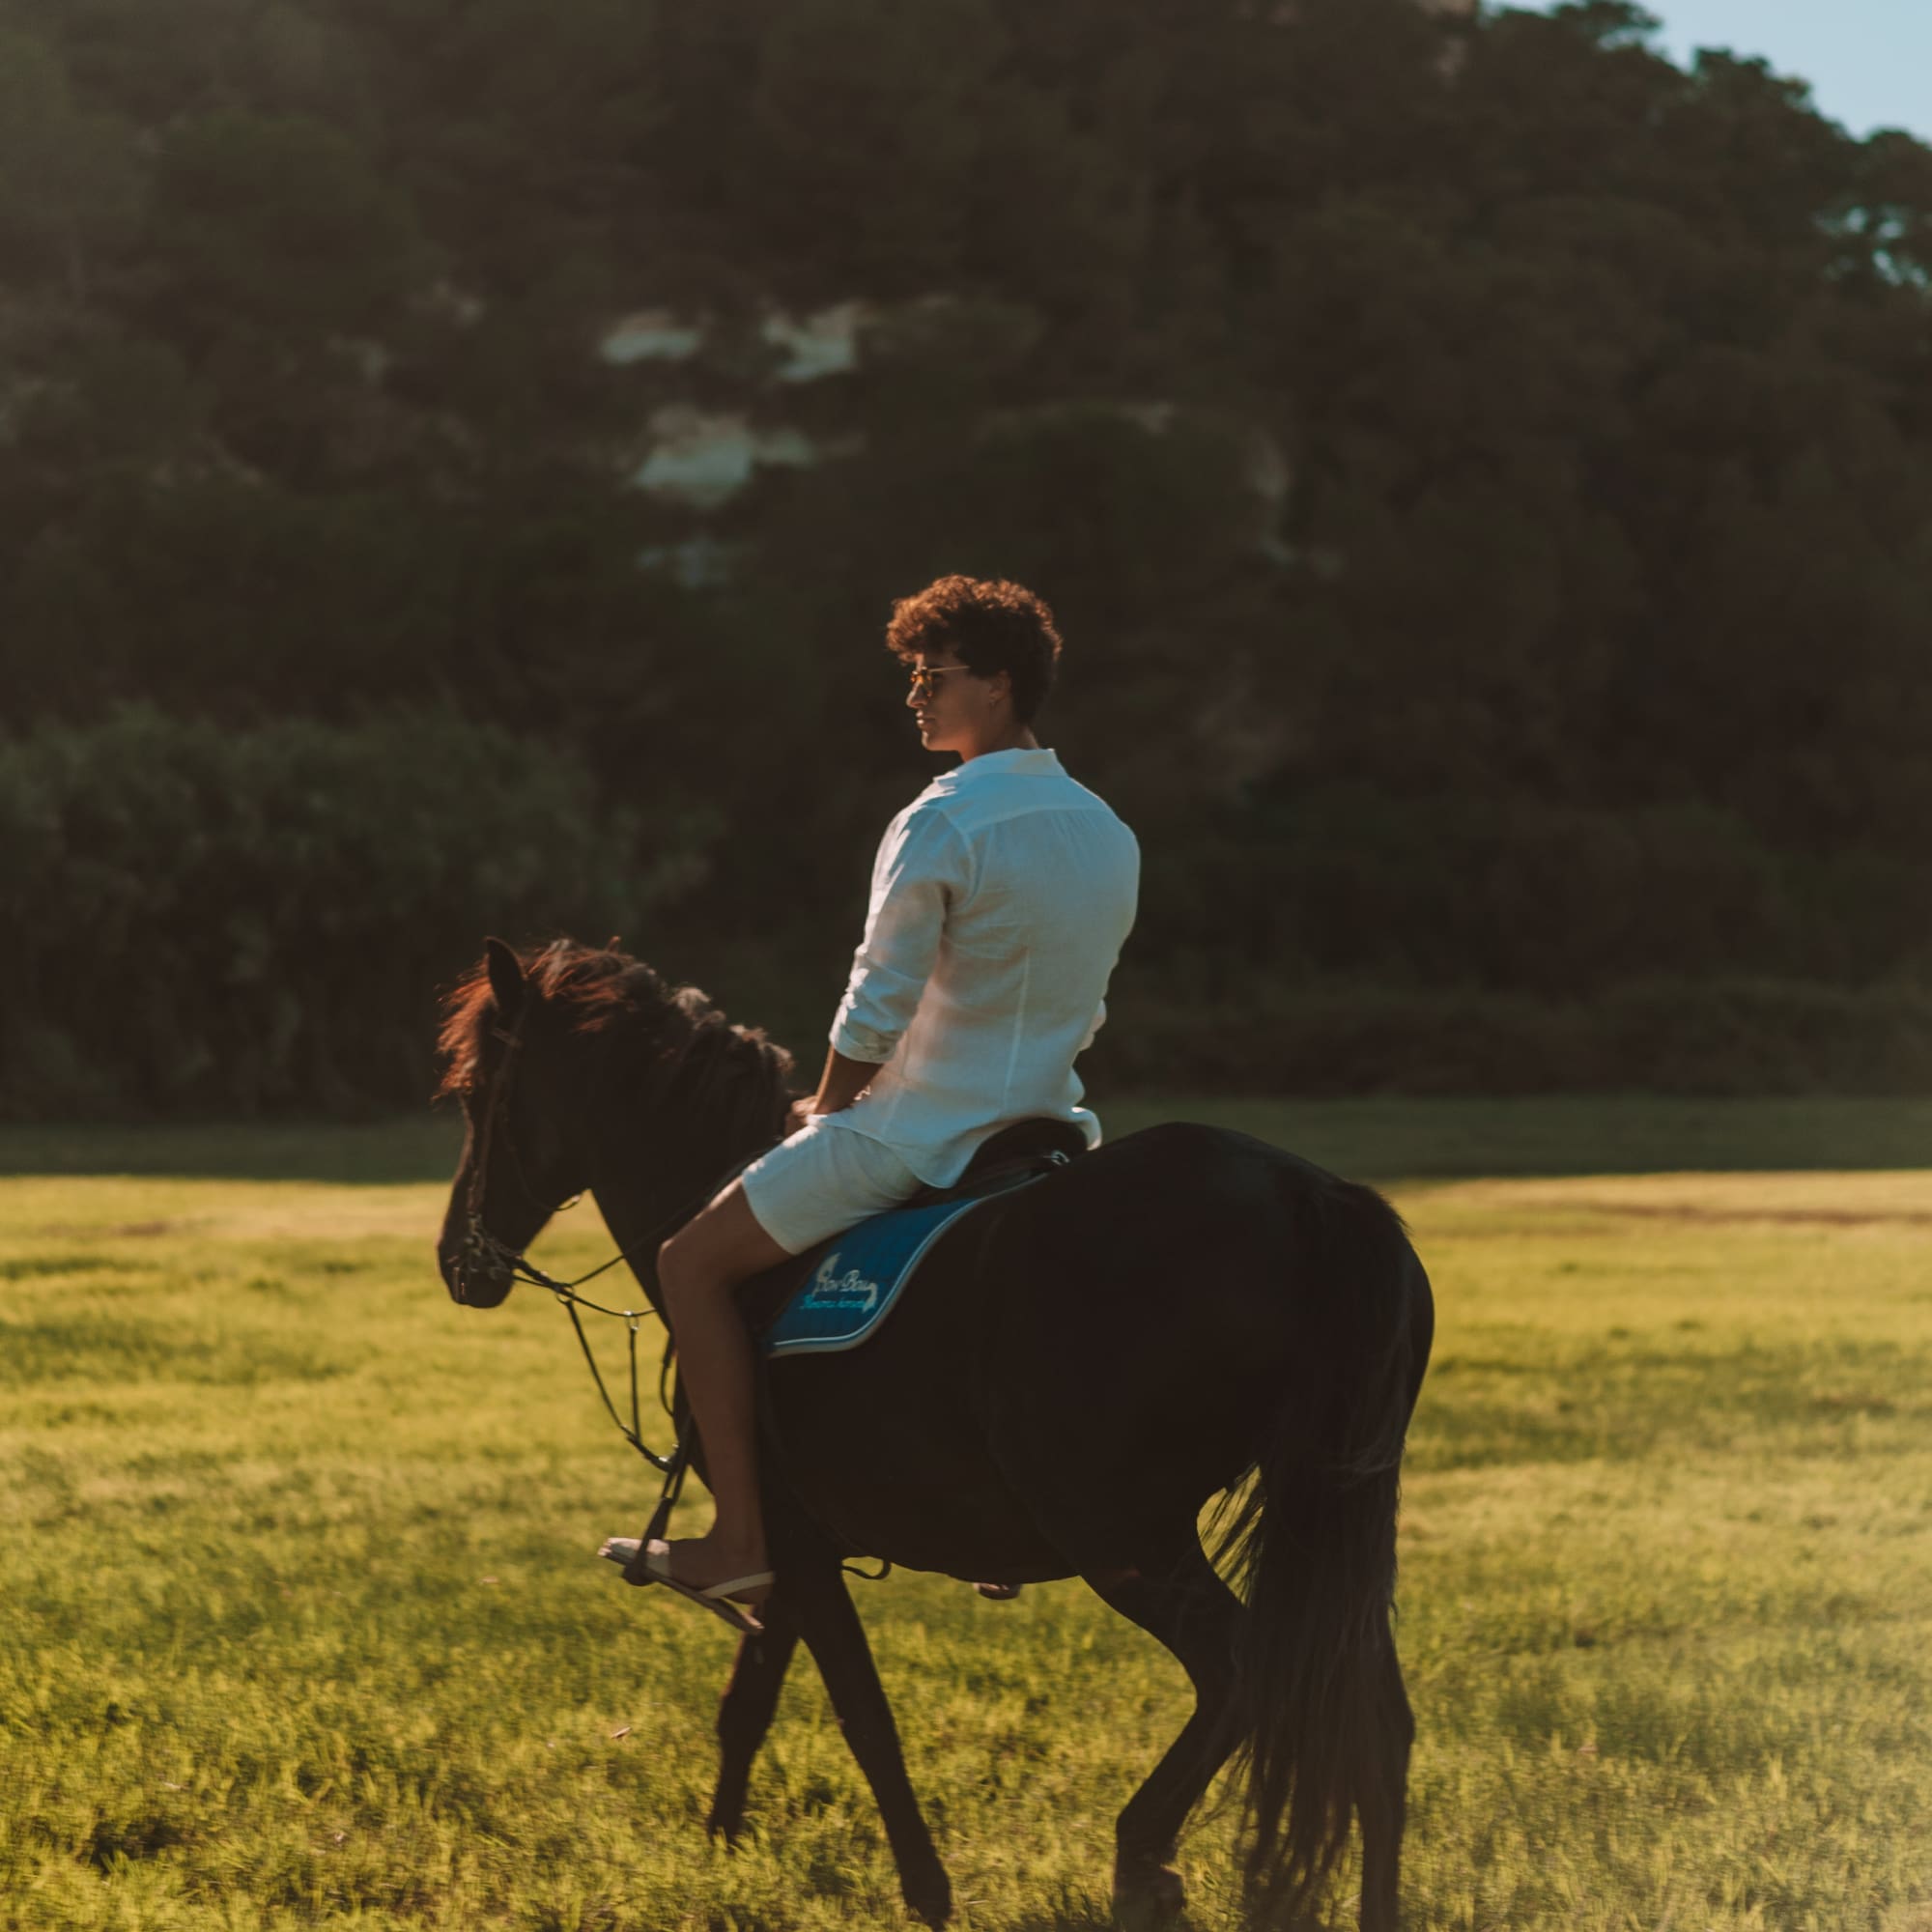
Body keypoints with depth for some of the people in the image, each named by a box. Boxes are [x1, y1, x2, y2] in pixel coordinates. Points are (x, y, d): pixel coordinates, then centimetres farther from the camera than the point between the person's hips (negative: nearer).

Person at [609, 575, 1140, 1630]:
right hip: (1046, 1125, 8)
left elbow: (875, 1012, -15)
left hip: (919, 1134, -8)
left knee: (693, 1264, 1)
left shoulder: (940, 827, -17)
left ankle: (741, 1536, -6)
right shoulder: (1110, 836, 8)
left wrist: (828, 1106, 2)